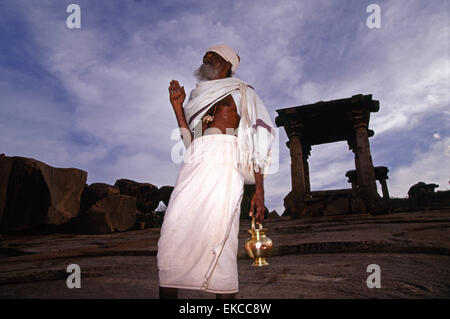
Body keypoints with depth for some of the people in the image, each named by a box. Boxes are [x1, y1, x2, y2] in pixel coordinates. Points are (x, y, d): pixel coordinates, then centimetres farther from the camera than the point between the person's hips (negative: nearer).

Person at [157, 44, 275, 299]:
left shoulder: (241, 91, 19)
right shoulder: (199, 96, 35)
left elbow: (259, 141, 6)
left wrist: (259, 191, -7)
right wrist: (177, 106, 15)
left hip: (224, 163, -5)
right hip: (194, 165, 5)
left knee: (218, 235, -17)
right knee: (173, 234, -10)